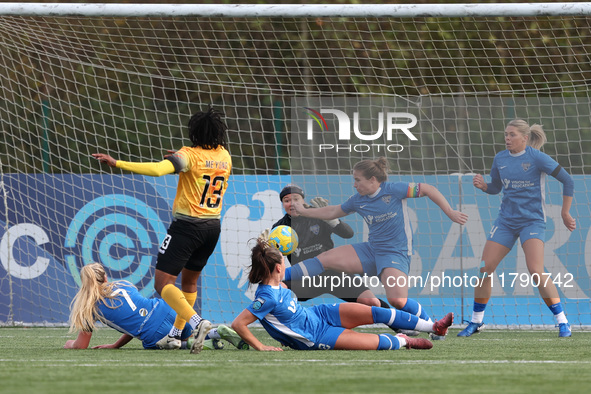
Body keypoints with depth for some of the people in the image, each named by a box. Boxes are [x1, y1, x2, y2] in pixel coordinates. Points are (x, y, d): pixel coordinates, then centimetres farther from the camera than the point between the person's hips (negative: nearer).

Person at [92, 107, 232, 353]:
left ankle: (197, 322, -26)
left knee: (163, 282, -8)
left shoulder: (190, 155, -14)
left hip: (187, 225, -7)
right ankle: (176, 335, 27)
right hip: (213, 226, 7)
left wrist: (117, 163, -29)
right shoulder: (224, 155, 7)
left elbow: (158, 169, -29)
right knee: (189, 281, 23)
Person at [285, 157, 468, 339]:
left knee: (397, 300, -27)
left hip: (396, 253, -7)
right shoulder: (357, 200, 6)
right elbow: (333, 211, 23)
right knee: (326, 258, -4)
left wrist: (450, 213, -13)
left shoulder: (394, 190, -13)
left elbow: (428, 189, -10)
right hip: (371, 249, 7)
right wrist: (304, 212, 23)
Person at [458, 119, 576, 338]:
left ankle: (562, 322, -10)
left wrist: (565, 213, -5)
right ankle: (476, 321, 15)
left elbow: (567, 181, -7)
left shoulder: (537, 158, -12)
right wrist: (482, 185, -4)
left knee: (536, 271, -21)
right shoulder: (500, 159, 5)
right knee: (484, 269, -1)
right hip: (506, 221, 5)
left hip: (532, 221, -5)